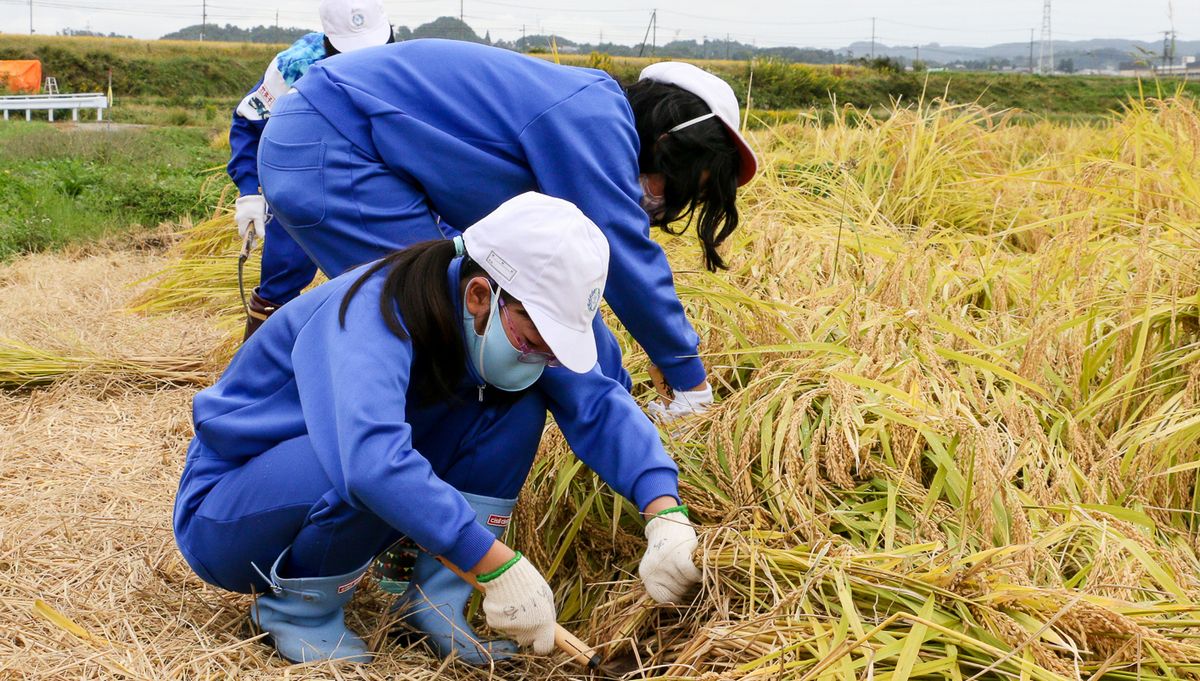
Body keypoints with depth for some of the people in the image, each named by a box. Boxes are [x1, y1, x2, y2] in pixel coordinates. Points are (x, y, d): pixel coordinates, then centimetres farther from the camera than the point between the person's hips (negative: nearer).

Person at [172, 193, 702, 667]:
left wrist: (665, 511, -30)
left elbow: (597, 402, -13)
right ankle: (298, 610, -11)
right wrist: (500, 566, -47)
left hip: (366, 507, 7)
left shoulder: (504, 325, -9)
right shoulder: (371, 315, -32)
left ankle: (438, 596, -7)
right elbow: (371, 459, -48)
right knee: (372, 471, -39)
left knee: (519, 405, -10)